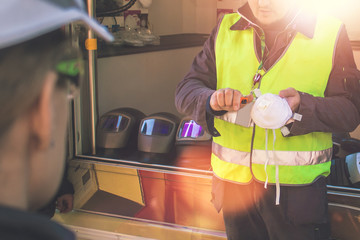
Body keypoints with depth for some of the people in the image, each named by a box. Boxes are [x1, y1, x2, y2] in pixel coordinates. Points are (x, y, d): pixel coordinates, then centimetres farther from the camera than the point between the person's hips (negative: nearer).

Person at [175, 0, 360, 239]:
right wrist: (211, 100, -19)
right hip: (235, 181, 3)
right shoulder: (225, 30, 5)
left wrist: (302, 106, -25)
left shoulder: (331, 33, -2)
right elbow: (185, 90, 3)